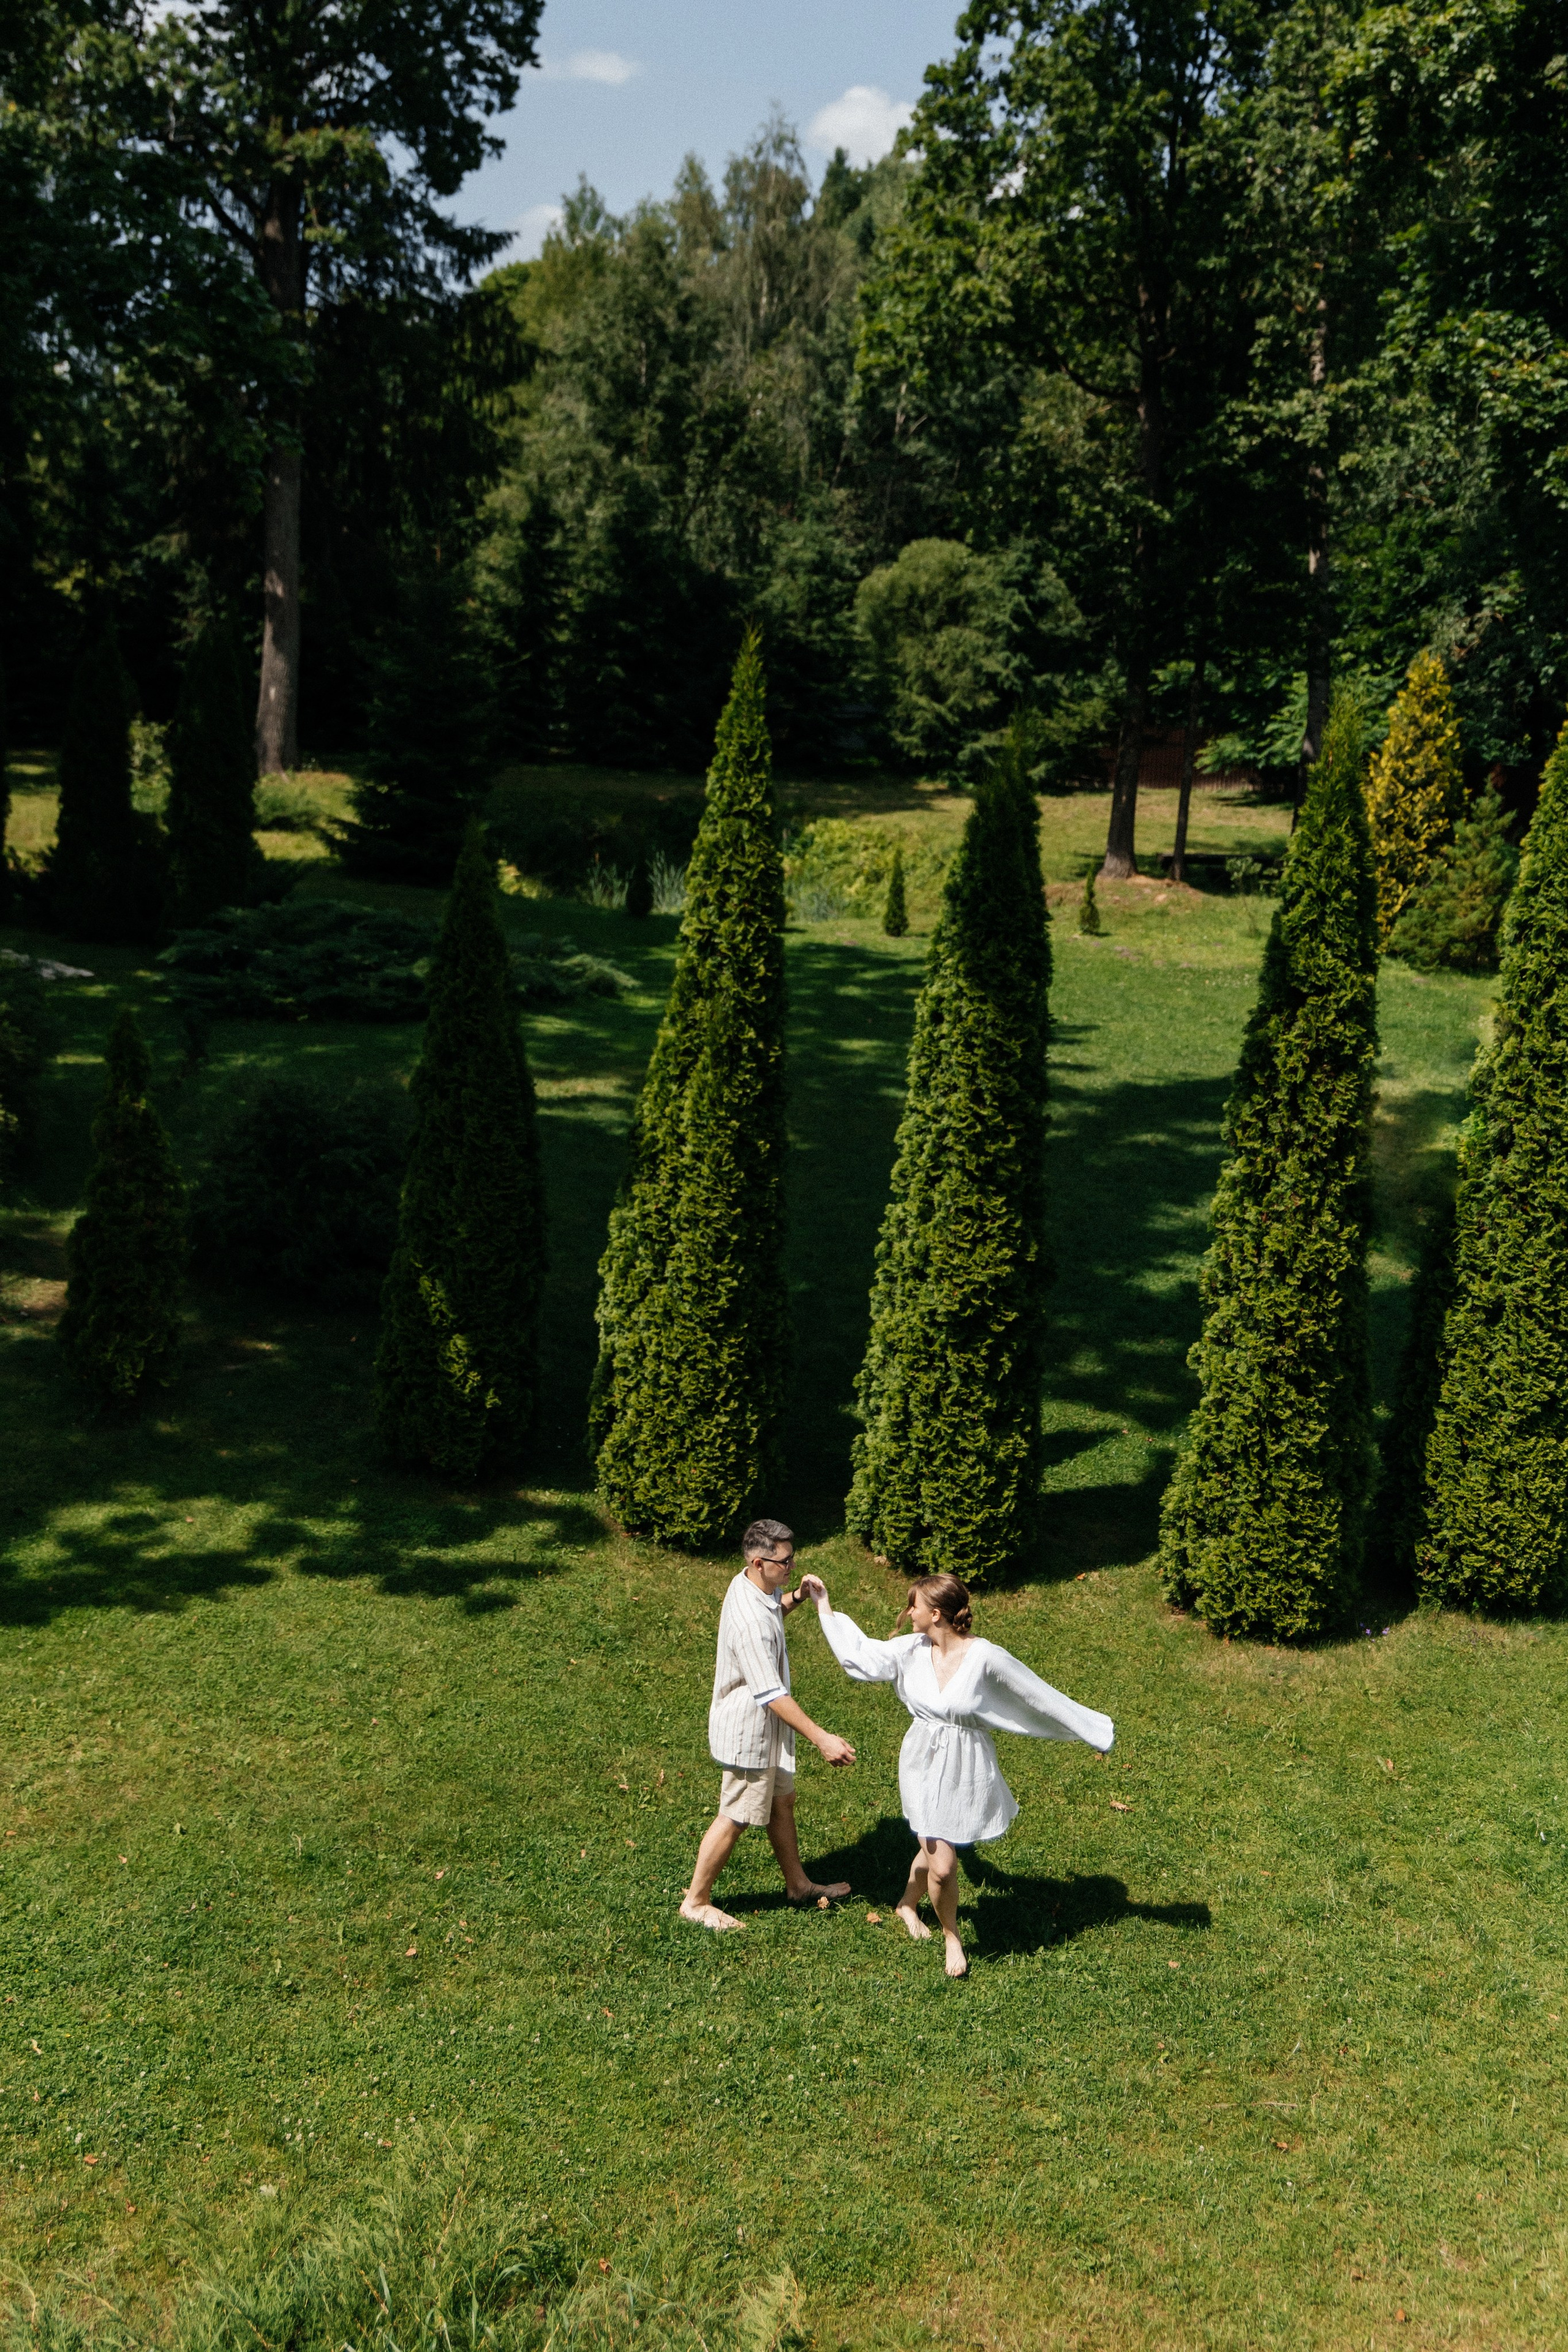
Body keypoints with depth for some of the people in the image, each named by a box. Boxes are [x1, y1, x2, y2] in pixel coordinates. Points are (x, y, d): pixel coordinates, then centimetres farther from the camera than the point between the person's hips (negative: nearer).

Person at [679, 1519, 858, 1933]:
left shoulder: (750, 1586, -4)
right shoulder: (750, 1623, -34)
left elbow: (774, 1611, 21)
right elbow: (772, 1695, -33)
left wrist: (797, 1597, -2)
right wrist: (822, 1739, -33)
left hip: (765, 1727, 10)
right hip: (748, 1731, -10)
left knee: (782, 1801, 22)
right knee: (735, 1817, 6)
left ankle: (798, 1884, 39)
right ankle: (696, 1901, 22)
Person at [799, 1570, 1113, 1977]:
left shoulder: (986, 1657, -20)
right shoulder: (912, 1650, -10)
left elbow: (1041, 1697, -12)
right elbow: (860, 1654, 4)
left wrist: (1094, 1731, -7)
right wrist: (824, 1605, 6)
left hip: (968, 1770, -1)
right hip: (924, 1764, 1)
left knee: (935, 1845, 16)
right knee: (942, 1865, -6)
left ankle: (908, 1905, 50)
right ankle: (951, 1936, 25)